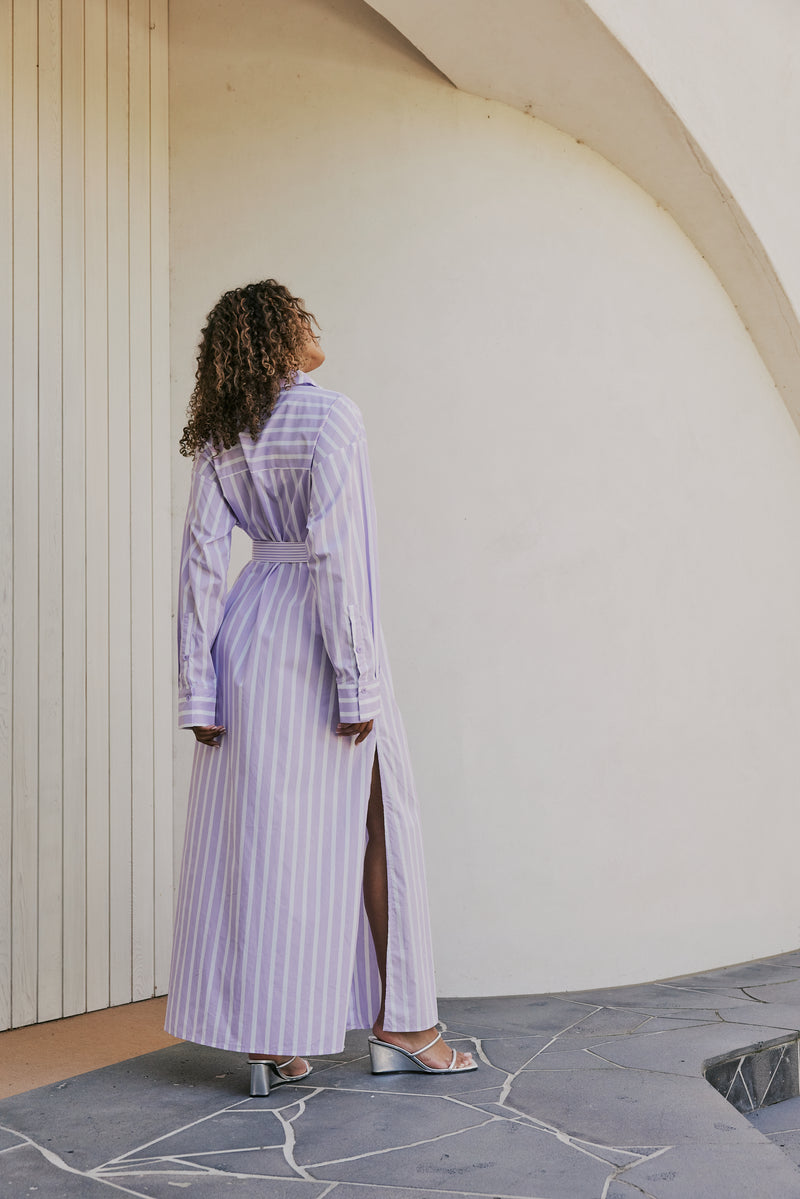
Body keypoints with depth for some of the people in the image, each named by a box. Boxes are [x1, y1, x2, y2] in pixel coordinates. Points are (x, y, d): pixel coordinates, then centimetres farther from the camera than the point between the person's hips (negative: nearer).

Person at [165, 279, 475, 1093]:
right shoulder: (331, 417, -11)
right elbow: (338, 552, -18)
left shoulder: (219, 437, 7)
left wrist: (199, 687, 4)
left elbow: (203, 557, 3)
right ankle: (397, 1022, 17)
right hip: (320, 638, -6)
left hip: (249, 631, 6)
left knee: (258, 830, 8)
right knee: (372, 823, 7)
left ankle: (268, 1038, 14)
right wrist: (357, 680, -17)